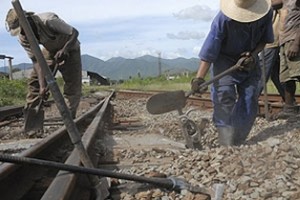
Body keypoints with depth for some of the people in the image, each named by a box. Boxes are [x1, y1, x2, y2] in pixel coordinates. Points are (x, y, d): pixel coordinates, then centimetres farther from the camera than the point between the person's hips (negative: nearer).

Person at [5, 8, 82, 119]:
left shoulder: (48, 20, -37)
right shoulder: (23, 38, -19)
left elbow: (74, 33, -28)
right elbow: (36, 60, -19)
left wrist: (64, 50, -39)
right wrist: (42, 85, -25)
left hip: (69, 48, -5)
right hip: (50, 50, 5)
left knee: (72, 84, -11)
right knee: (34, 79, -2)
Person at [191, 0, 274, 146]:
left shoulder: (267, 14, -16)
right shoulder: (223, 19, -28)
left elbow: (265, 39, 1)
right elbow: (208, 52, -25)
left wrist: (254, 54, -18)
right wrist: (199, 78, -31)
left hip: (249, 62, 4)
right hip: (225, 60, -4)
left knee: (249, 101, -5)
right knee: (224, 97, -20)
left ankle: (237, 144, 5)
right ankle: (226, 146, -17)